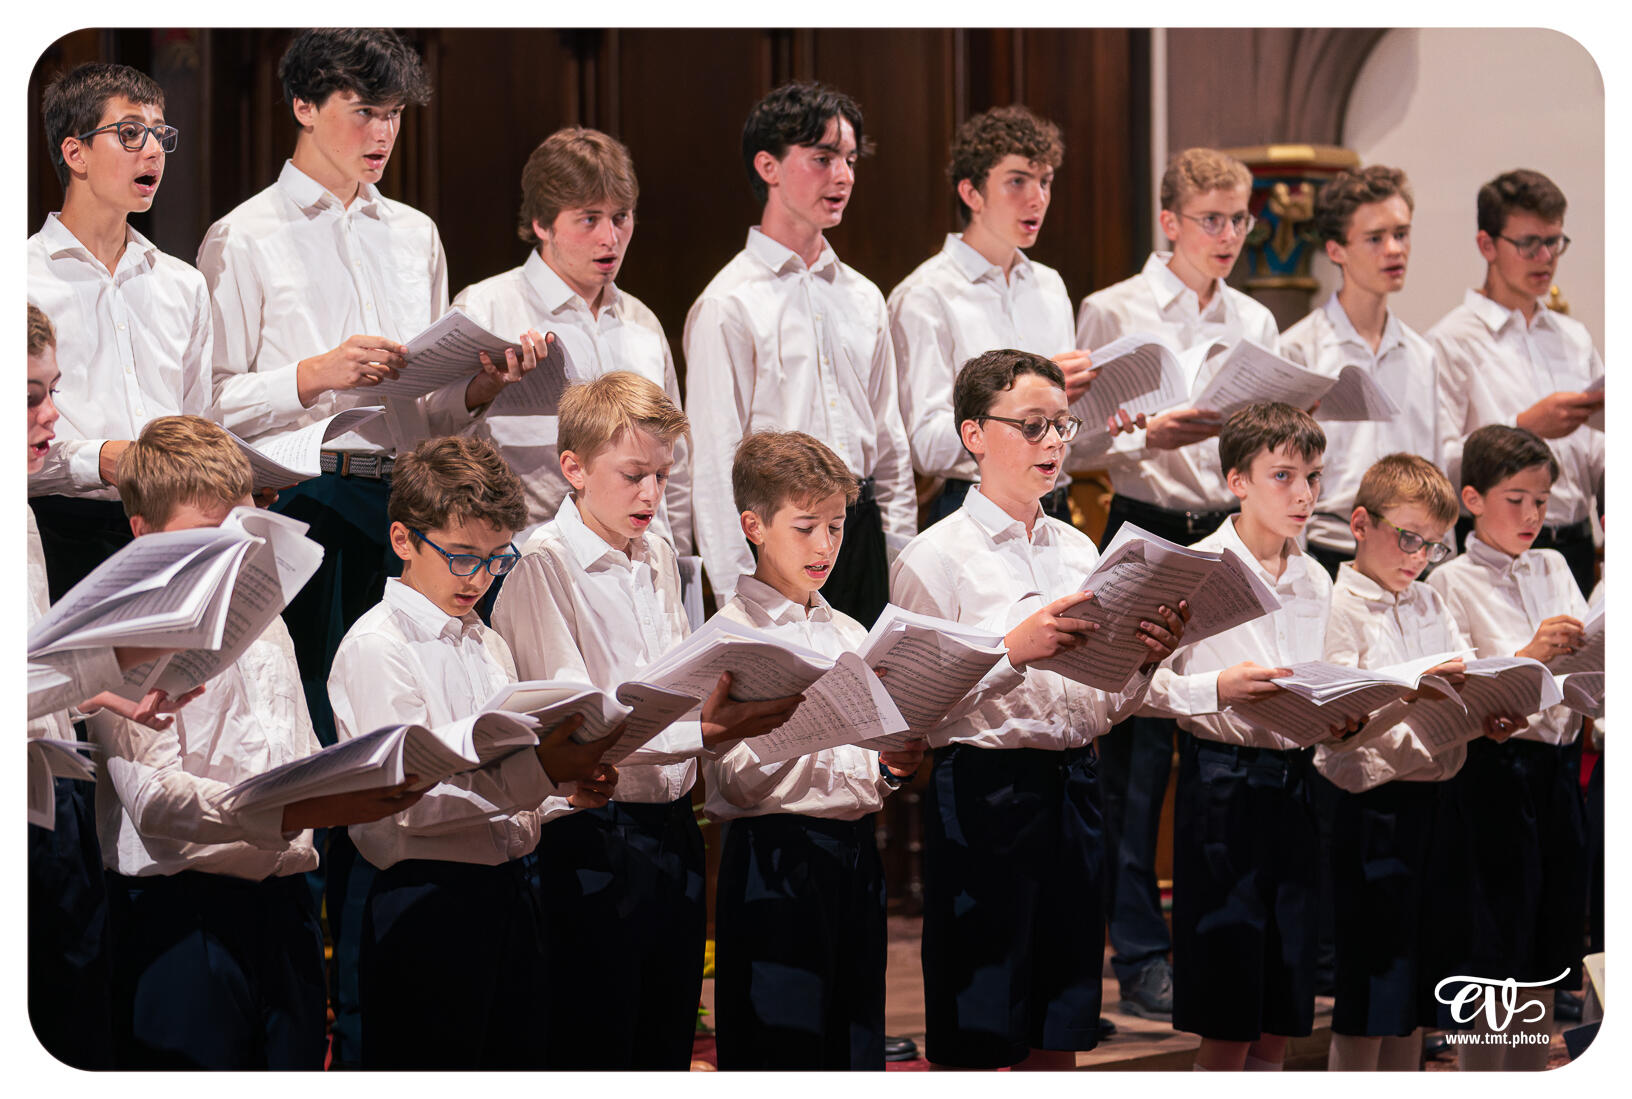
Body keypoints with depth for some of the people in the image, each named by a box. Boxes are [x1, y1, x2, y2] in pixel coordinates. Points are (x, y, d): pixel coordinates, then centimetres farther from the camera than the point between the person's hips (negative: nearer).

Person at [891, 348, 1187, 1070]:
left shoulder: (1078, 549, 14)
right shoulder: (936, 556, -5)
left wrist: (1145, 662, -3)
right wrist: (1014, 649, -22)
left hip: (1072, 787, 6)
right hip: (983, 788, -6)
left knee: (1057, 1038, 8)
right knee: (974, 1041, -3)